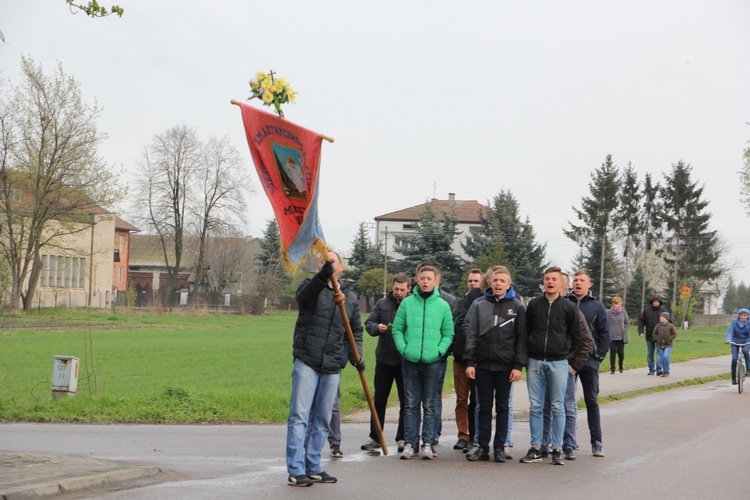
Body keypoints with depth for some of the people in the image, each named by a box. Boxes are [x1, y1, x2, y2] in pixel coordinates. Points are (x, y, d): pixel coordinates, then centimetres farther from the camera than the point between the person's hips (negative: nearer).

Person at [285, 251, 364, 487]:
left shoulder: (350, 297, 14)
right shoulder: (311, 286, 1)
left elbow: (356, 330, 23)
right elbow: (304, 296, -24)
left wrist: (356, 355, 7)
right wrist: (322, 277, -42)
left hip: (332, 367, 5)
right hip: (306, 362, -4)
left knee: (323, 420, 10)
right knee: (299, 416, -8)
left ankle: (313, 467, 19)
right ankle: (296, 470, -8)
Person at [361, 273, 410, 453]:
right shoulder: (382, 304, 7)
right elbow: (369, 323, 7)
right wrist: (377, 327, -15)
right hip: (384, 359, 3)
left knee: (406, 401, 4)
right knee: (379, 400, 8)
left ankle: (402, 438, 13)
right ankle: (375, 438, 16)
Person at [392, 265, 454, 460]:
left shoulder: (443, 306, 4)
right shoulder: (407, 303, 5)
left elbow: (448, 333, 7)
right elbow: (397, 329, 8)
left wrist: (439, 351, -7)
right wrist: (403, 348, -5)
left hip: (433, 362, 0)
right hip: (410, 361, 0)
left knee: (430, 405, 4)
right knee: (411, 404, 3)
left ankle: (427, 443, 7)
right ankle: (409, 443, 7)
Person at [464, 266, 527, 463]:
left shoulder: (517, 306, 3)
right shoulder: (479, 305, 8)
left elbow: (521, 338, 0)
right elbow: (472, 334, 7)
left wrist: (519, 365, -7)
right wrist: (470, 361, -1)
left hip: (506, 366, -2)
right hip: (483, 365, 2)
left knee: (502, 407, 5)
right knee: (484, 407, 6)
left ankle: (500, 447, 11)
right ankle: (483, 447, 11)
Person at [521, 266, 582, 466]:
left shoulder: (569, 307, 2)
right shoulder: (534, 305, 6)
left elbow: (576, 336, 9)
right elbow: (525, 331, 13)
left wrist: (566, 354, 6)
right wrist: (529, 355, 9)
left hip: (558, 363, -2)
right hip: (535, 362, 2)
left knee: (558, 407, 1)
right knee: (535, 406, 2)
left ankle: (557, 449, 6)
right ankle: (536, 448, 7)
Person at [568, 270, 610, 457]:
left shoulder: (597, 306, 4)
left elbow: (605, 334, 3)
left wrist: (600, 355, -5)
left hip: (589, 361, -1)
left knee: (592, 401, 3)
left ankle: (596, 442, 6)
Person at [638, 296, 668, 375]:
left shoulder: (663, 311, 1)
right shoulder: (646, 311, 4)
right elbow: (641, 321, 6)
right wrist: (641, 331, -6)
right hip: (649, 336, 2)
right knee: (650, 354, 8)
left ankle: (659, 369, -7)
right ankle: (651, 369, 16)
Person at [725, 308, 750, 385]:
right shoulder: (734, 322, -12)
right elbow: (730, 330, -21)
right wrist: (728, 339, -40)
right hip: (736, 341, 0)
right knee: (734, 359, -13)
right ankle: (733, 377, 3)